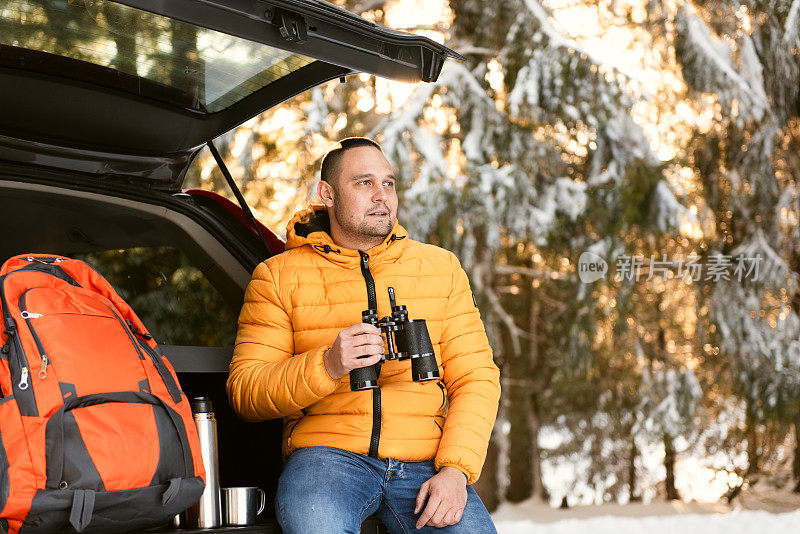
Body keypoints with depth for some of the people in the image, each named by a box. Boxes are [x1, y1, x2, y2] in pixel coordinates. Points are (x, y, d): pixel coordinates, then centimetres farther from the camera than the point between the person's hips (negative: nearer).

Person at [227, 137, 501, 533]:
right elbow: (244, 392, 1)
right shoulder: (278, 275, 9)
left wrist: (456, 469, -7)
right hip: (327, 452, -2)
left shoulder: (441, 267, 16)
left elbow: (477, 377, 9)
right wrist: (326, 366, -18)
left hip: (426, 462, 2)